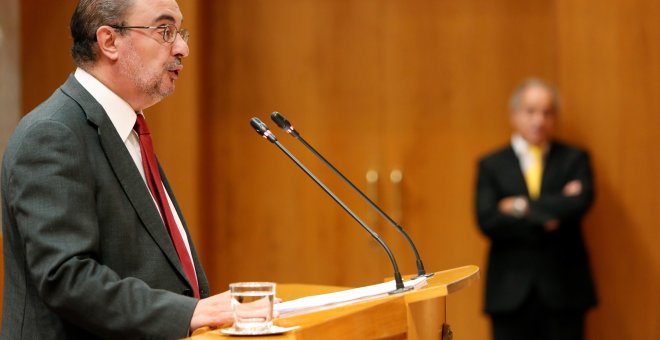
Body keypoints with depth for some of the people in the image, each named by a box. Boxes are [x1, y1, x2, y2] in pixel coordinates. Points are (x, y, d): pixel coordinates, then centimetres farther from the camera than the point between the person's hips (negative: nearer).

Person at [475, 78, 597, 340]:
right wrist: (544, 220, -13)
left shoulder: (574, 159, 7)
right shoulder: (491, 165, 7)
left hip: (563, 290, 0)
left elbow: (580, 203, -12)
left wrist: (524, 206, -10)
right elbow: (487, 220, -7)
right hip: (510, 292, 0)